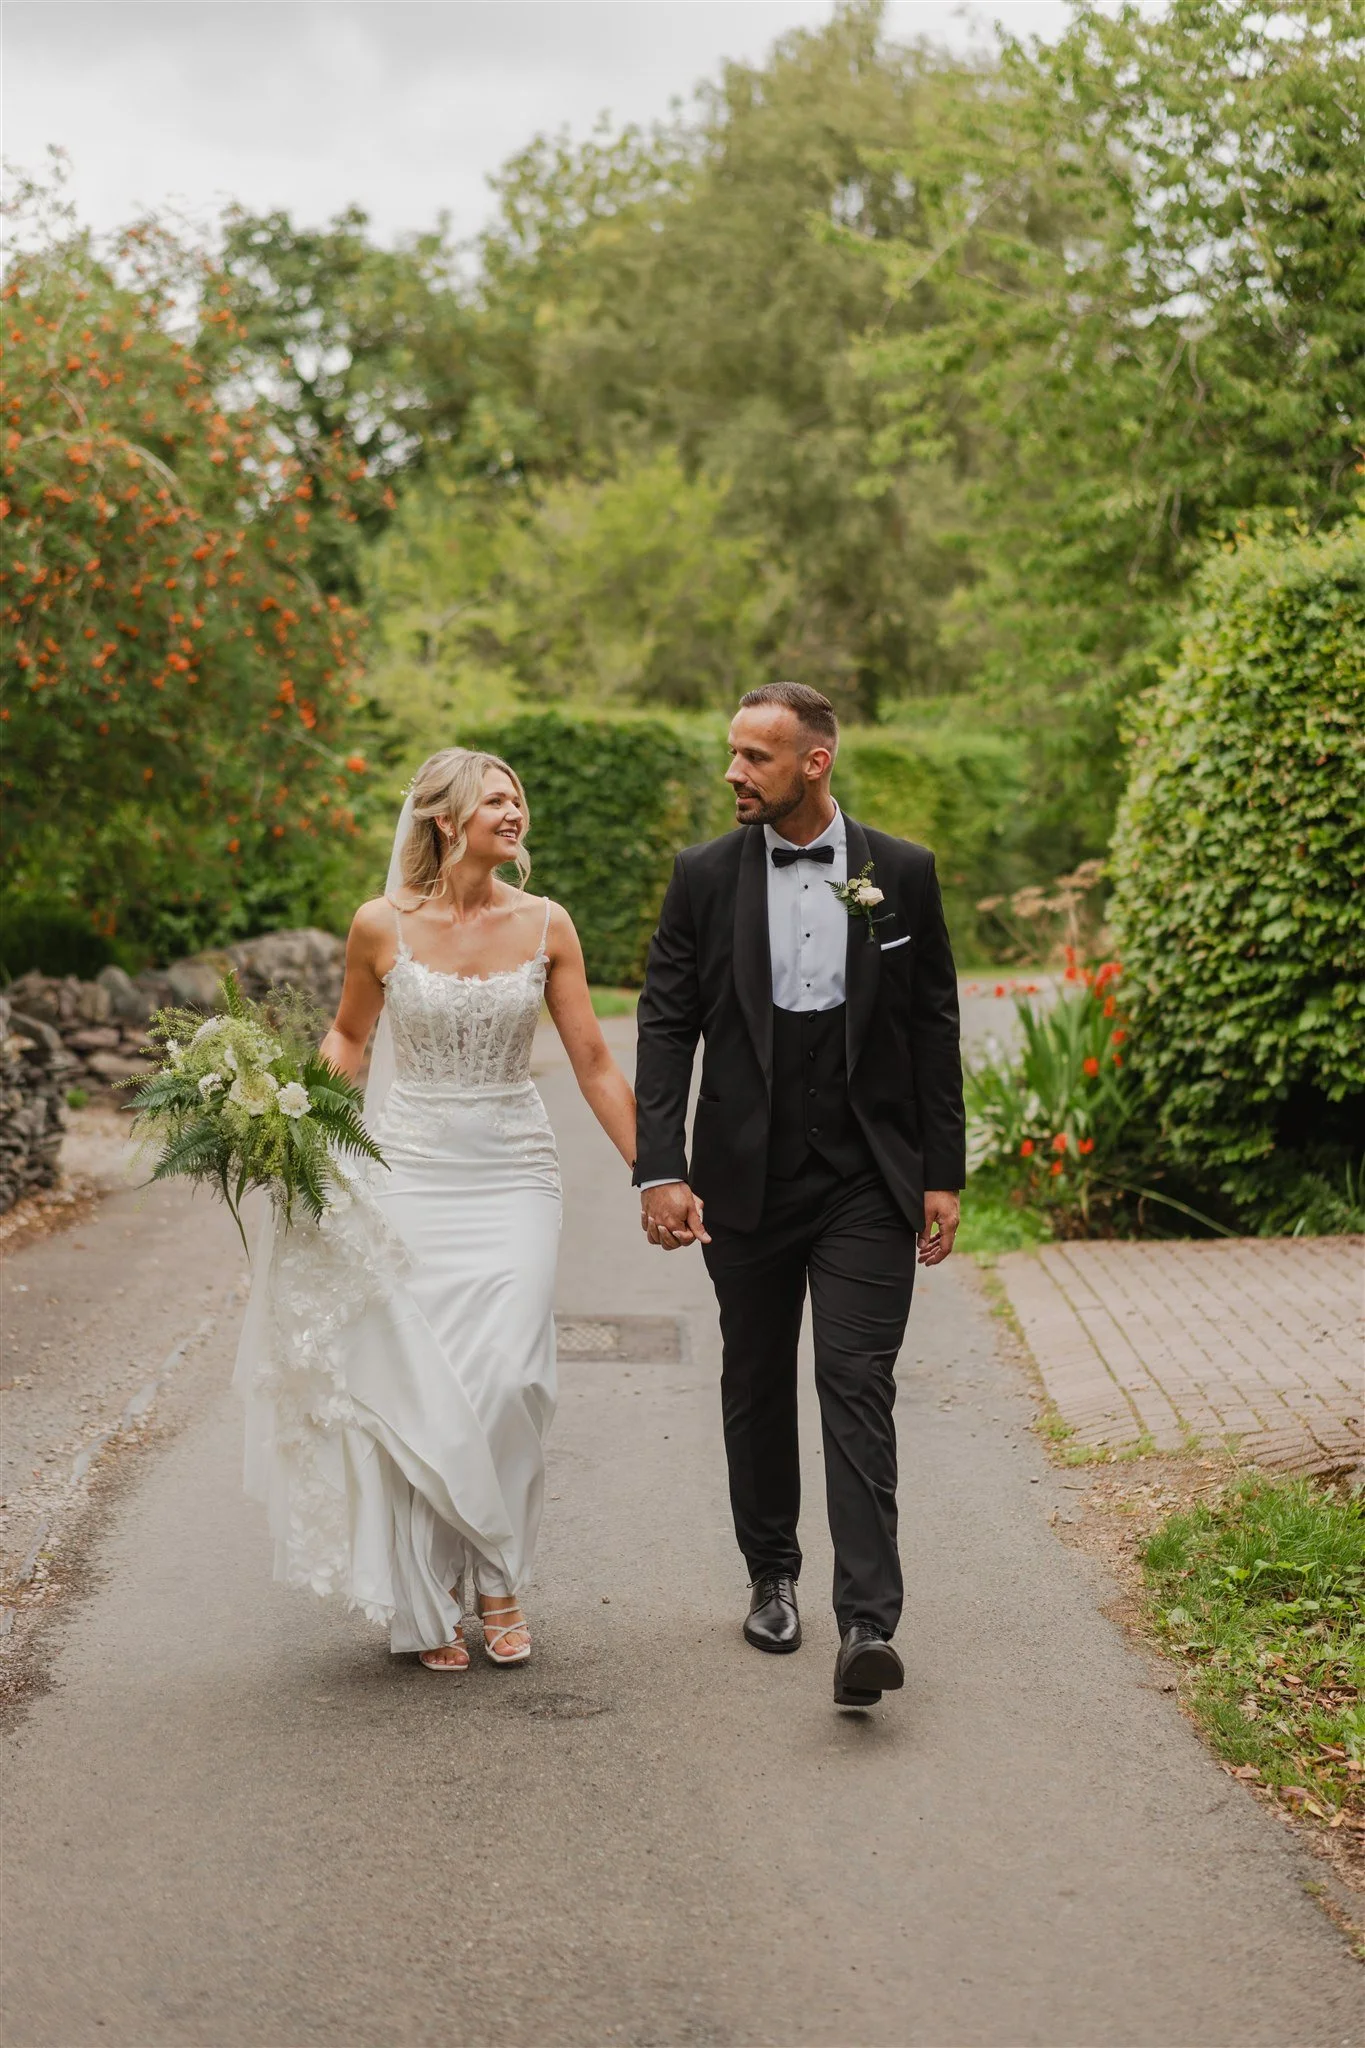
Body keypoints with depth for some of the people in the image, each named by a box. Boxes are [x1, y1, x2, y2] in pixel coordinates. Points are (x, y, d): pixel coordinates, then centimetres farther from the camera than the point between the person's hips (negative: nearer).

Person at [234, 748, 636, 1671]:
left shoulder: (545, 925, 0)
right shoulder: (383, 926, -3)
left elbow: (593, 1059, 5)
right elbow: (350, 1033, 13)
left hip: (514, 1176, 1)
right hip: (409, 1170, -1)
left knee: (507, 1379, -12)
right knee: (417, 1386, -1)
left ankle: (498, 1577, 8)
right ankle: (428, 1605, 13)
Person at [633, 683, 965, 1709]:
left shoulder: (902, 873, 1)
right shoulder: (706, 876, 1)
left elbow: (934, 1030, 4)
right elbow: (666, 1027, -1)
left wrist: (943, 1174, 1)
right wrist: (660, 1171, -10)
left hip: (868, 1182, -2)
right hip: (746, 1181, 2)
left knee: (858, 1387, -10)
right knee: (757, 1386, 13)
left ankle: (868, 1623, -14)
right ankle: (773, 1576, 31)